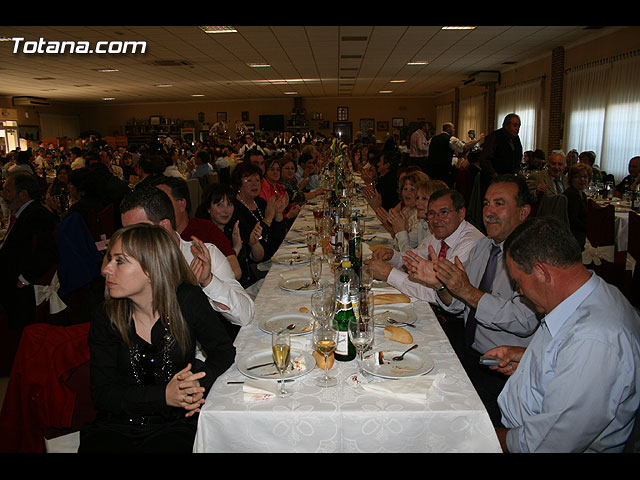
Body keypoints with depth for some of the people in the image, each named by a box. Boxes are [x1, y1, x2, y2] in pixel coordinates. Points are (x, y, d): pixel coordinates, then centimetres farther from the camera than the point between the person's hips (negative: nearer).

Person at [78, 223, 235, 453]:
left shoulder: (188, 301, -9)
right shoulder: (105, 317, -5)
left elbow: (223, 350, 2)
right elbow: (102, 394, -5)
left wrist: (199, 383, -19)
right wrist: (164, 396, -20)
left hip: (175, 425, -1)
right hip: (116, 426, 1)